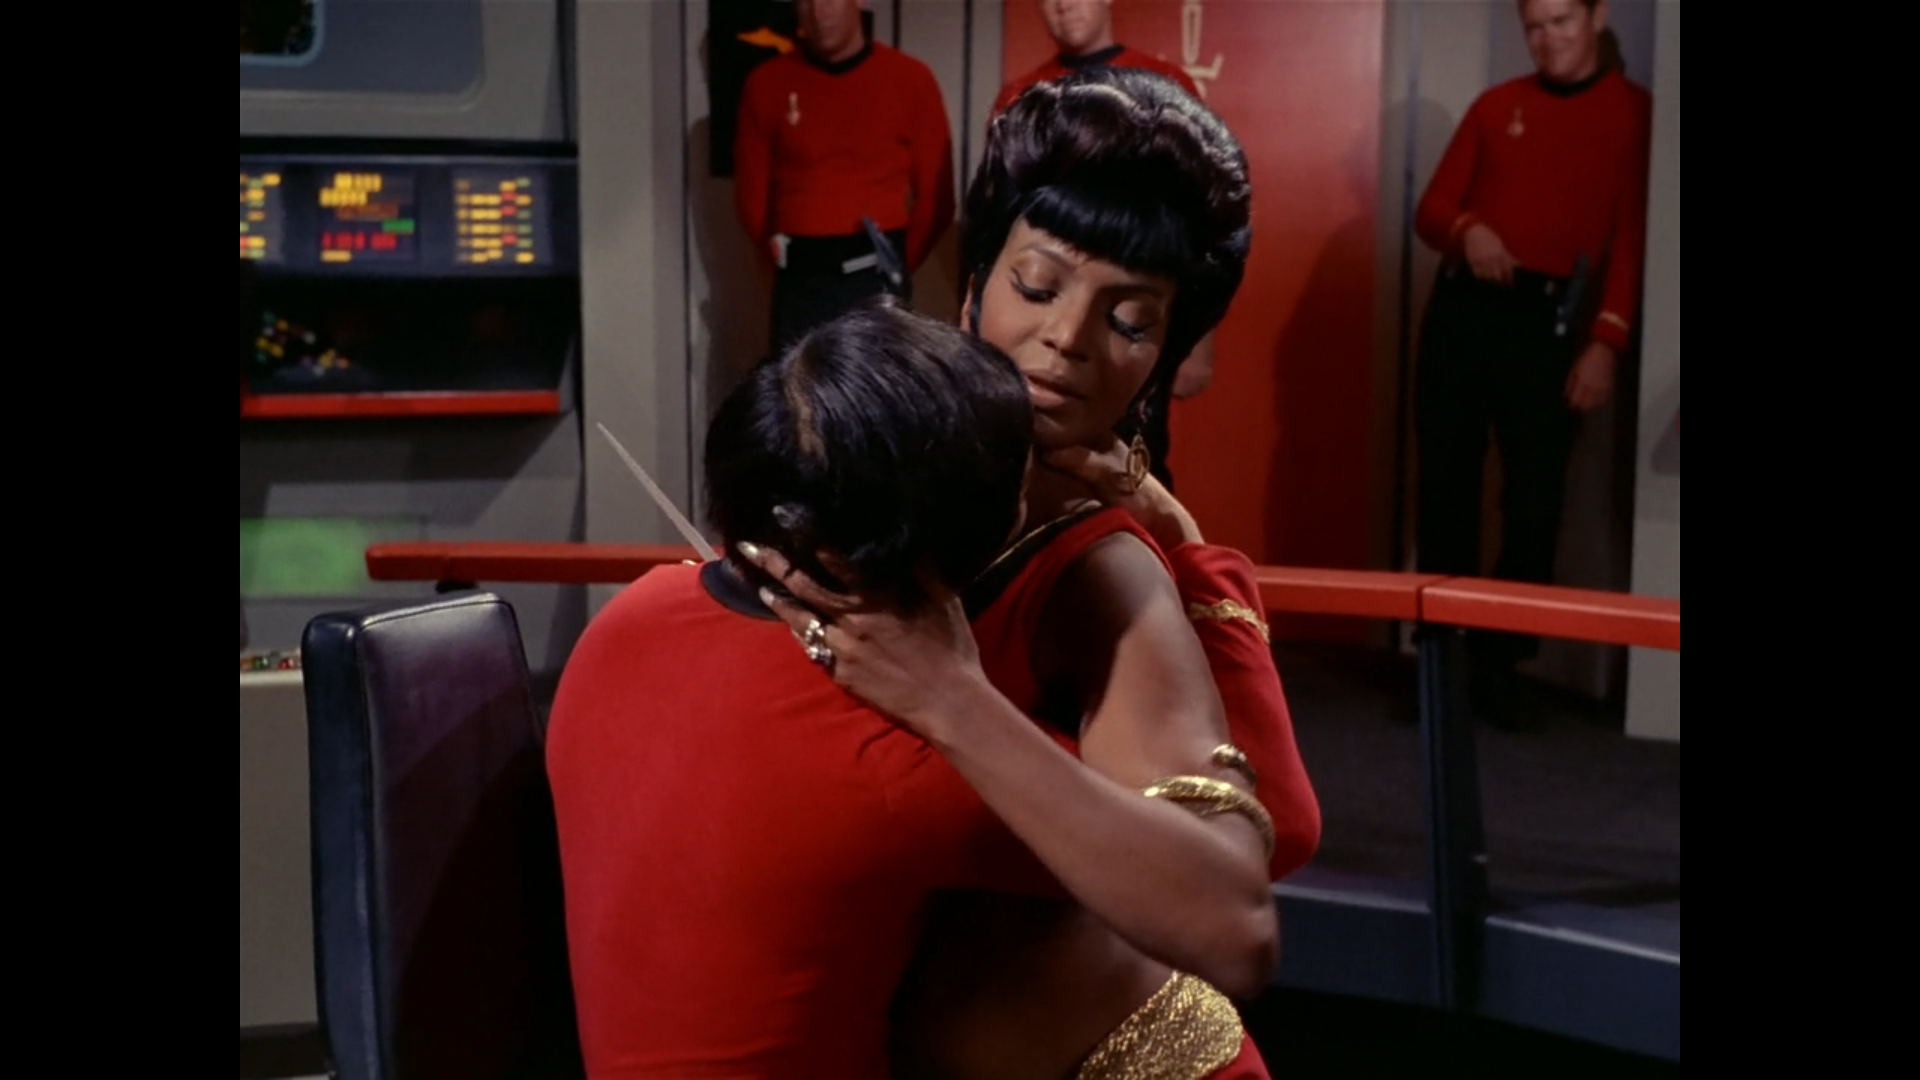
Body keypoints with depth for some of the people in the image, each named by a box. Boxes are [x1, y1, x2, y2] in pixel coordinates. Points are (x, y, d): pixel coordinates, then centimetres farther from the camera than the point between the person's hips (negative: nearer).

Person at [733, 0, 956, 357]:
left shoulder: (911, 79, 3)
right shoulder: (767, 84, 6)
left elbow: (935, 196, 7)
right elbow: (752, 194, 13)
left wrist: (897, 264, 8)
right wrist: (785, 257, 12)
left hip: (876, 277, -1)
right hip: (800, 280, 1)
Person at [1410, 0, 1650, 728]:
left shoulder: (1636, 113, 4)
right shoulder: (1494, 107, 15)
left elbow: (1634, 236, -4)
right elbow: (1432, 209, 12)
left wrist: (1606, 340, -15)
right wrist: (1466, 231, -12)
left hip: (1550, 319, -3)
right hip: (1461, 308, 3)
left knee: (1533, 498, -4)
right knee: (1444, 488, 4)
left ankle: (1500, 664, 5)